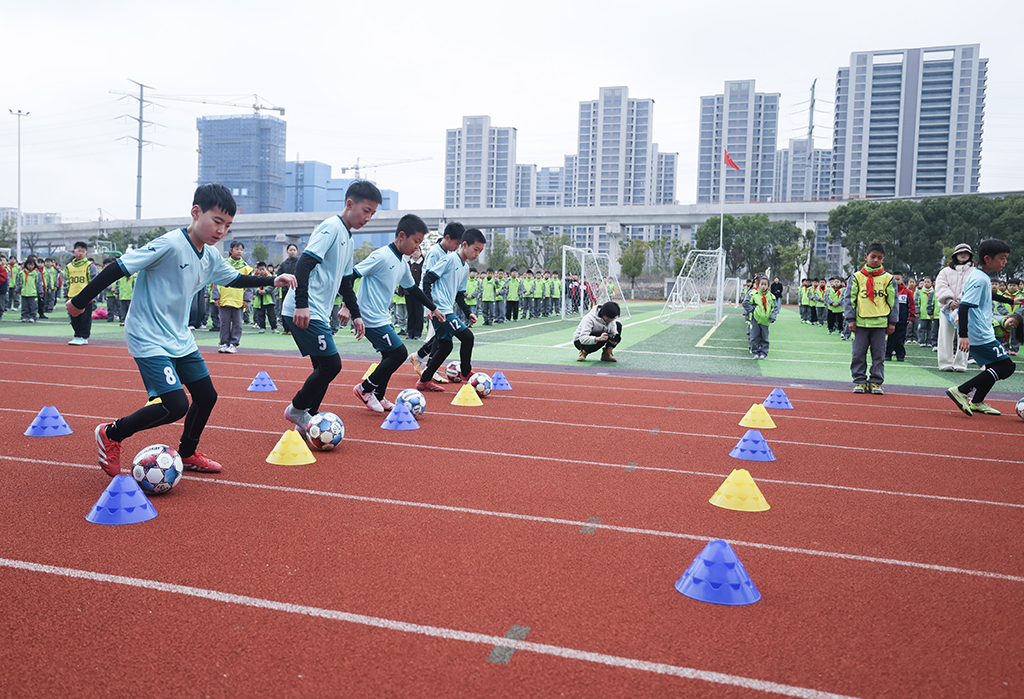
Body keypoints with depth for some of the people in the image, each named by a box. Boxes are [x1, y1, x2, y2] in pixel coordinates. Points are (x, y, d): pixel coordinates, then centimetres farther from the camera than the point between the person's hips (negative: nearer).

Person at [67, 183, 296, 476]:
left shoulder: (211, 257, 4)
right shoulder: (169, 245, -21)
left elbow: (236, 279, 22)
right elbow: (119, 268, -17)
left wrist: (272, 281, 12)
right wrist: (80, 302, -12)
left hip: (180, 338, 9)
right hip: (148, 339, -8)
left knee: (207, 396, 11)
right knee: (176, 406, -18)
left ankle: (187, 454, 34)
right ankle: (110, 435, 7)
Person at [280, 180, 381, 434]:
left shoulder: (349, 240, 19)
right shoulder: (331, 227, -11)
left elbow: (344, 280, 28)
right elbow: (304, 263, -20)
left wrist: (355, 313, 26)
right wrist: (302, 305, -28)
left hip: (319, 313, 10)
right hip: (304, 311, -10)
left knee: (325, 368, 11)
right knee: (331, 364, -10)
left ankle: (308, 421, 20)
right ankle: (296, 410, 8)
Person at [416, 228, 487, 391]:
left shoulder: (466, 268, 17)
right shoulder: (450, 259, -10)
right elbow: (427, 279, -14)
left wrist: (468, 313, 13)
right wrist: (431, 306, -21)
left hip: (448, 311, 10)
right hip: (440, 310, -10)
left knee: (445, 346, 13)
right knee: (467, 337, -9)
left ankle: (424, 381, 22)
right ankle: (465, 373, 10)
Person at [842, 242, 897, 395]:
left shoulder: (888, 278, 7)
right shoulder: (856, 277, 5)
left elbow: (893, 301, 9)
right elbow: (848, 298, 4)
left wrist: (892, 322, 6)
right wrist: (850, 319, -3)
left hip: (880, 322, 0)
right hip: (860, 322, 0)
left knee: (879, 354, 4)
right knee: (858, 354, 2)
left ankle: (876, 382, 12)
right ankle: (860, 381, 12)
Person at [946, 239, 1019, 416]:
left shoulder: (983, 276, 14)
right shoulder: (979, 279, -18)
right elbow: (964, 305, -27)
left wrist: (1011, 301, 49)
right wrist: (963, 335, -34)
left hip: (982, 333, 11)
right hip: (980, 335, -11)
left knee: (994, 366, 21)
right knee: (1006, 367, -9)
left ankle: (977, 402, 31)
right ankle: (961, 391, -11)